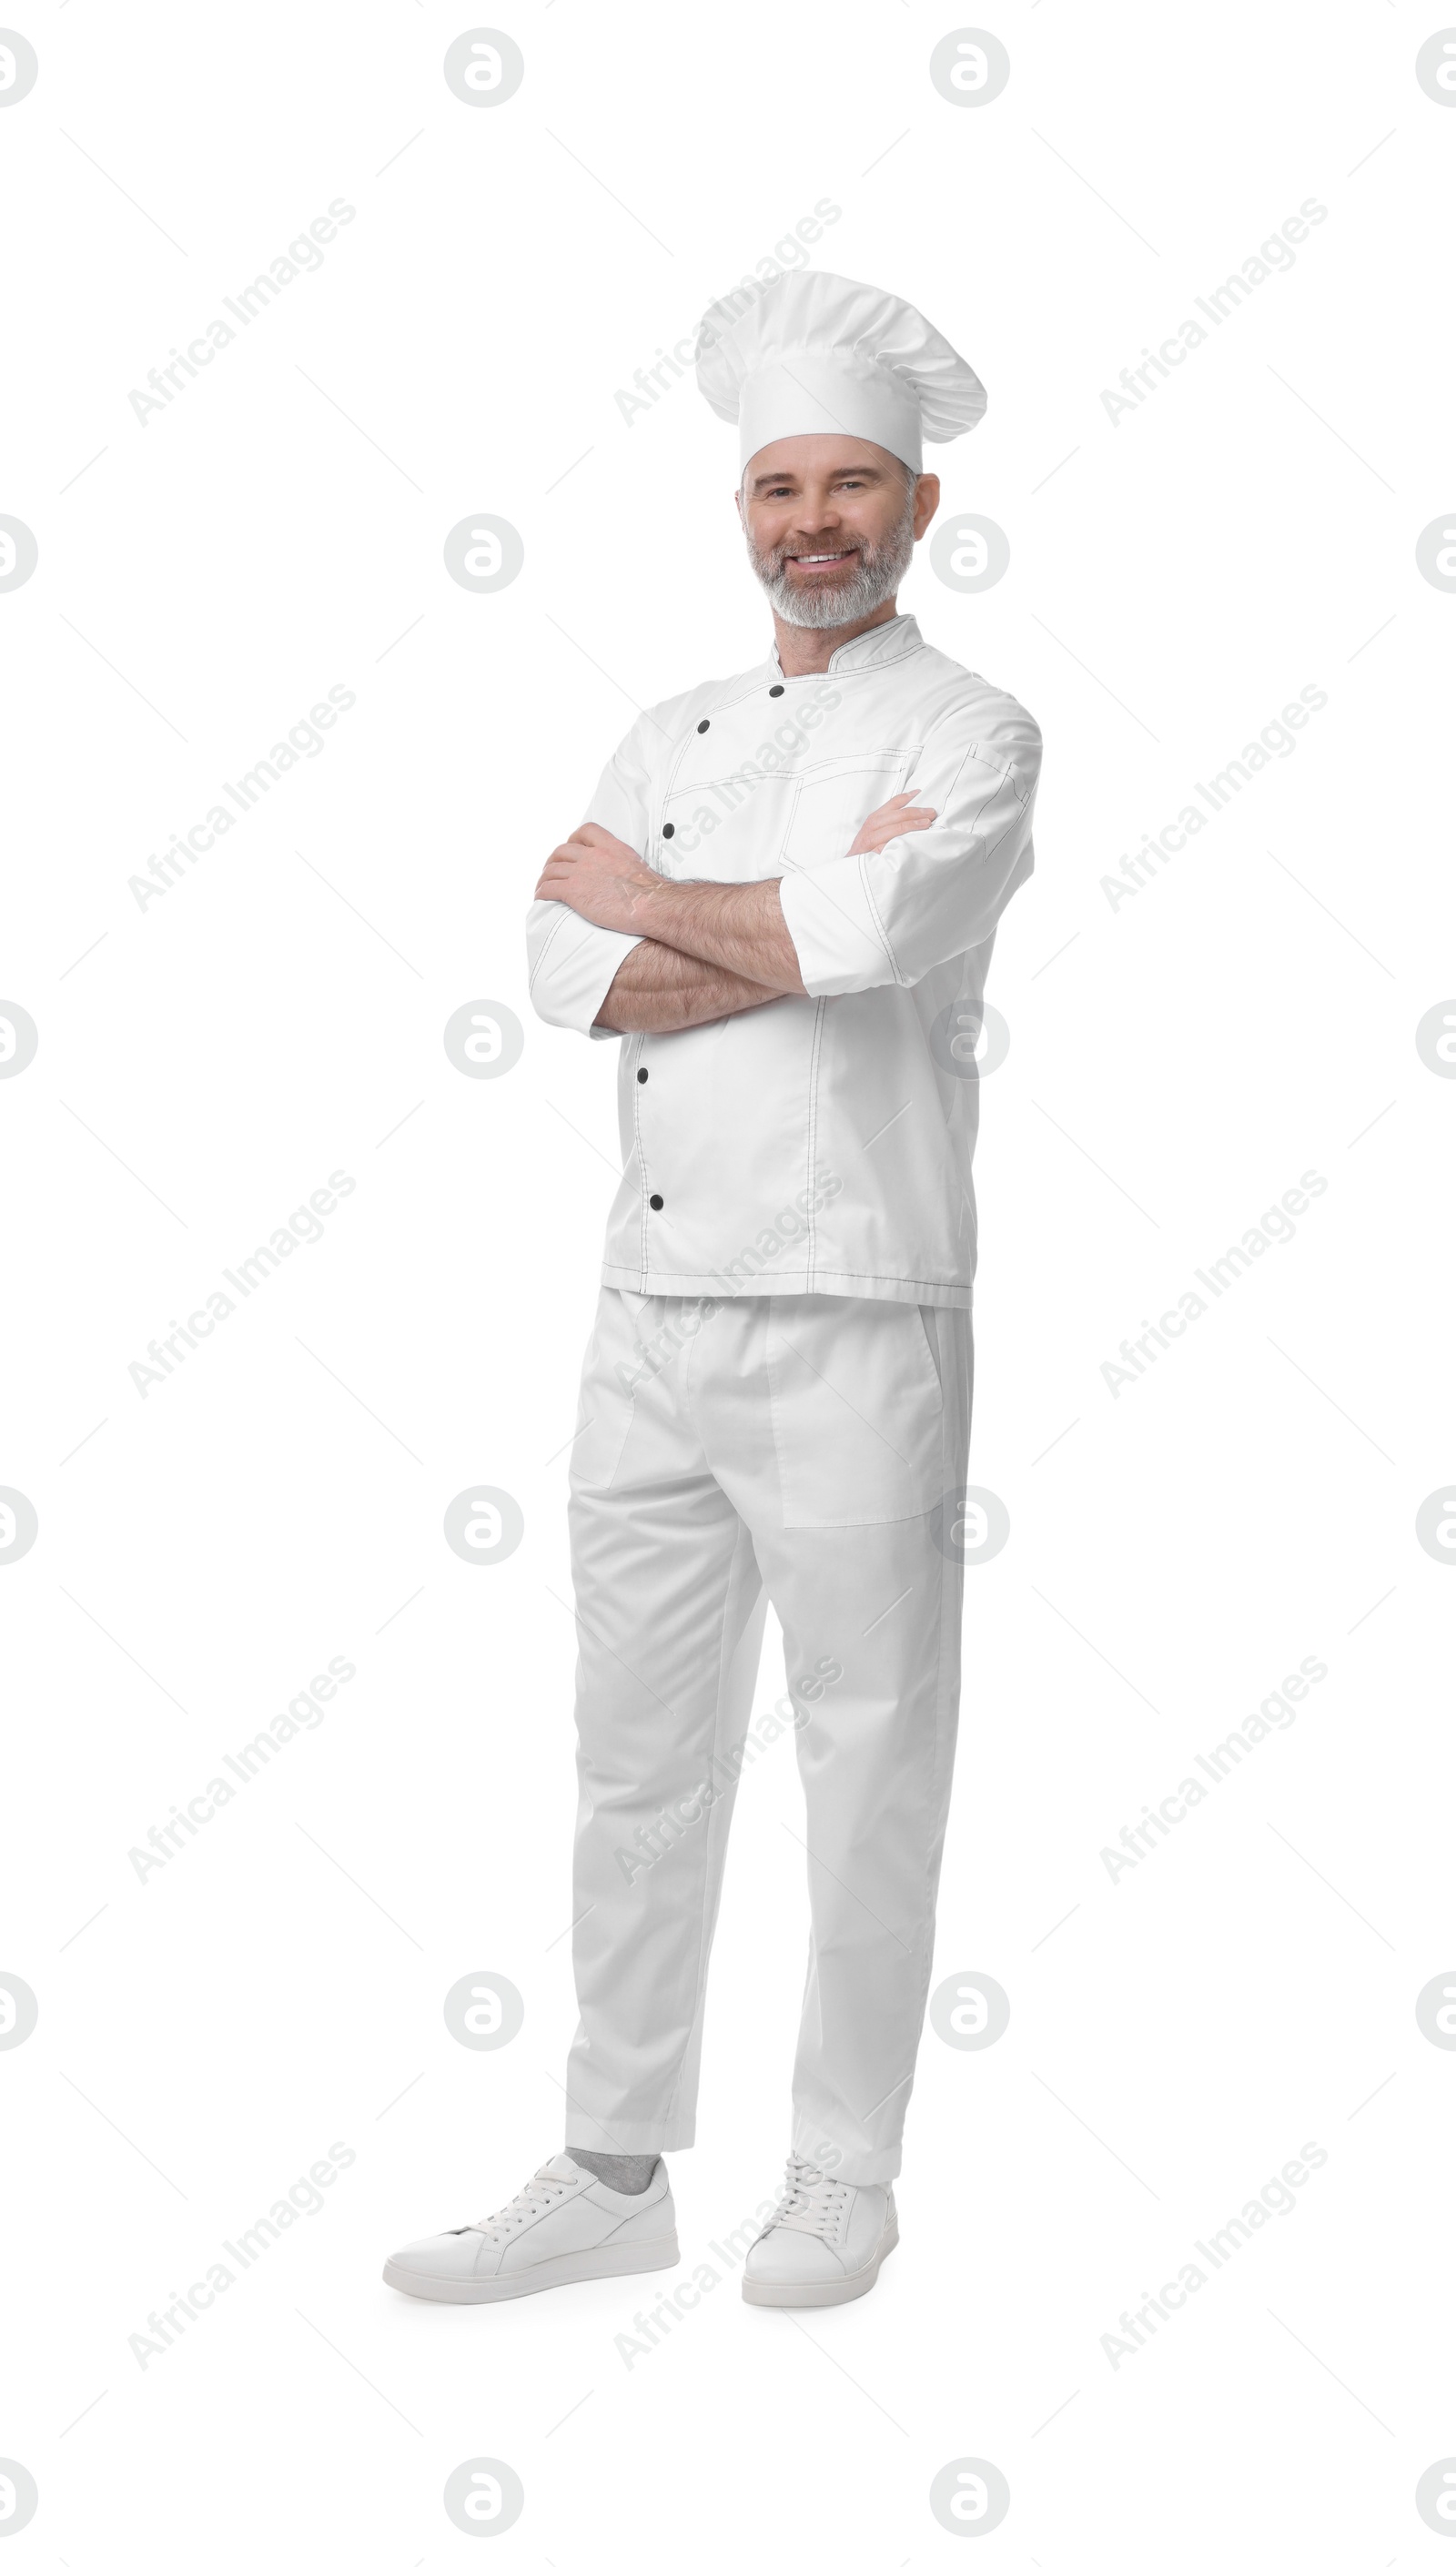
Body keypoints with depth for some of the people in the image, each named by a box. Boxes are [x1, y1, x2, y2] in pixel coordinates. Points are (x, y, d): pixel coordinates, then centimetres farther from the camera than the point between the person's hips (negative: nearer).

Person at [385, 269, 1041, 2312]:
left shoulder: (971, 734, -2)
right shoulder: (669, 740, 15)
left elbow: (876, 936, -22)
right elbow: (570, 974, -1)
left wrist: (655, 902, -5)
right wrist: (804, 927, -14)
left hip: (855, 1323, -5)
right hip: (655, 1319, 6)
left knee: (868, 1762, 5)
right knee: (640, 1759, 11)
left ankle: (843, 2179, 21)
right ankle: (614, 2174, 23)